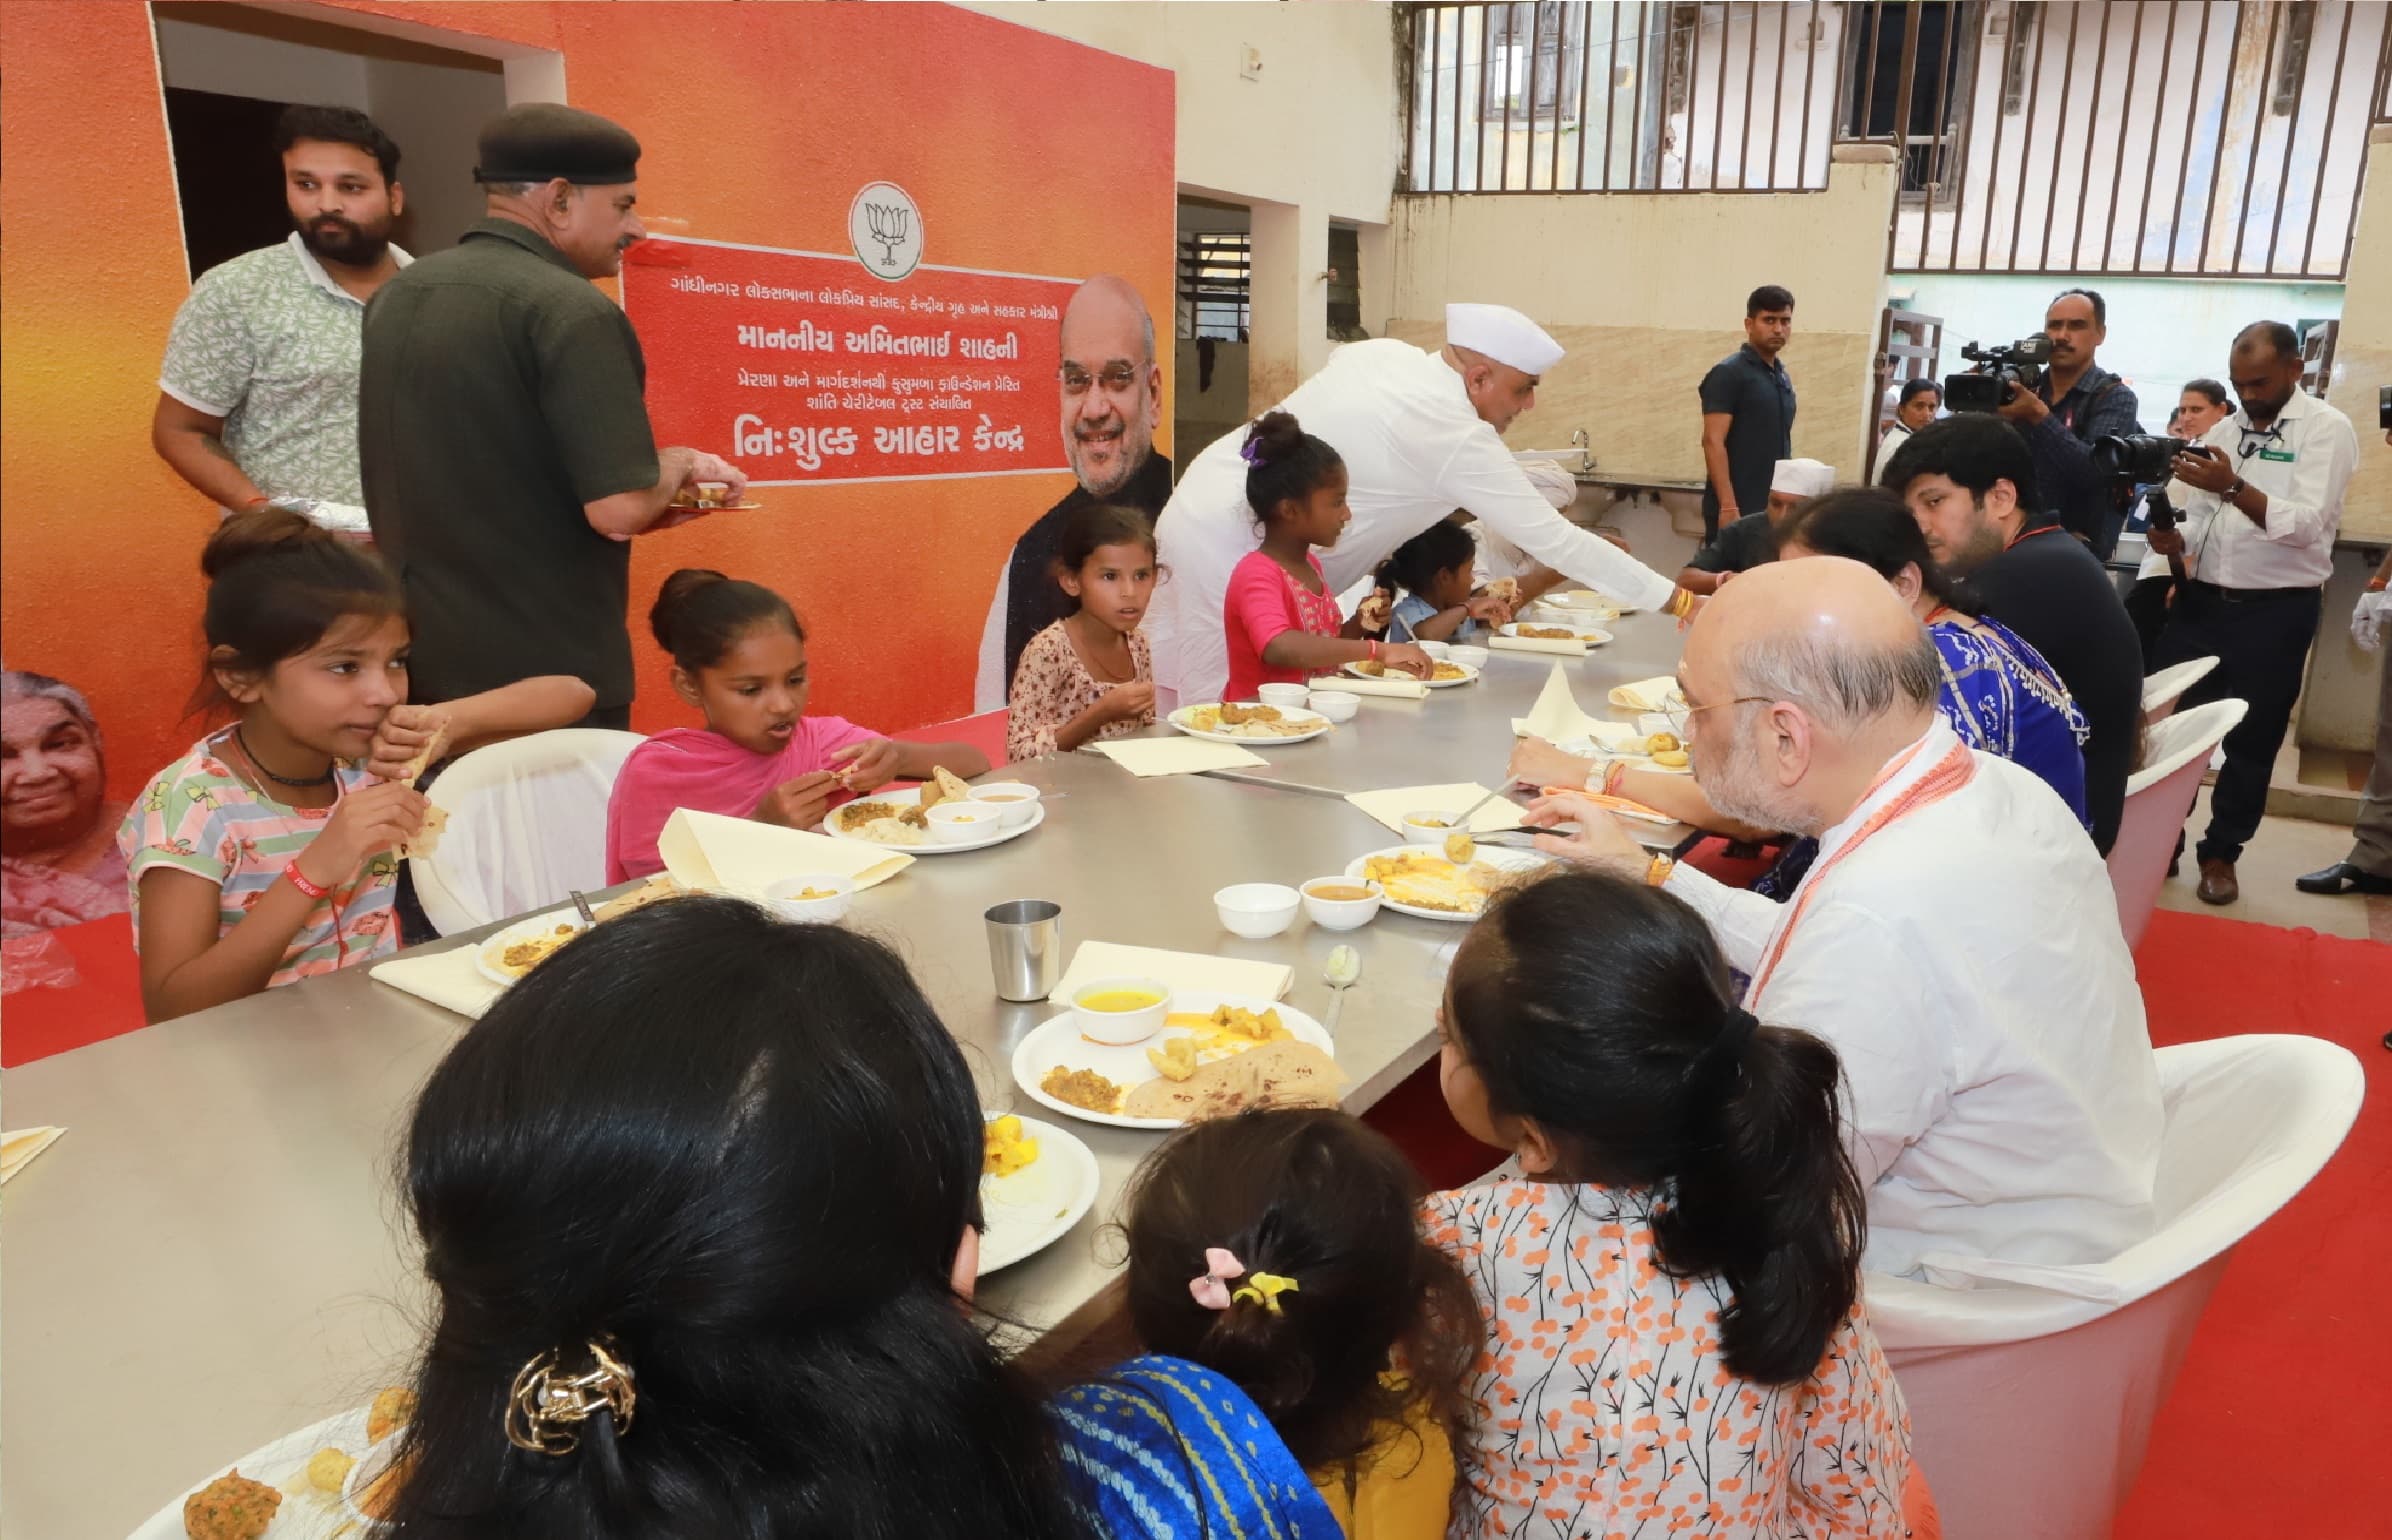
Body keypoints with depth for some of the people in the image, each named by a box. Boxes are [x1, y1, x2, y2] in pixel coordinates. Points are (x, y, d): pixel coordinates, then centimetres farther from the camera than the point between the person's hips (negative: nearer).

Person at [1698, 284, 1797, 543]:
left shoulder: (1784, 378, 16)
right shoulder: (1728, 373, -7)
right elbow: (1713, 442, -14)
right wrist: (1728, 506, -22)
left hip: (1775, 507, 7)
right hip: (1736, 509, -7)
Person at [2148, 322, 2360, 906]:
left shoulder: (2326, 429, -7)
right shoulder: (2223, 431, 10)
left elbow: (2307, 525, -19)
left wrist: (2233, 487, -30)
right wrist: (2176, 540, -9)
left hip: (2276, 611, -5)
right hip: (2203, 600, 5)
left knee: (2251, 741, 7)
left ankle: (2221, 852, 22)